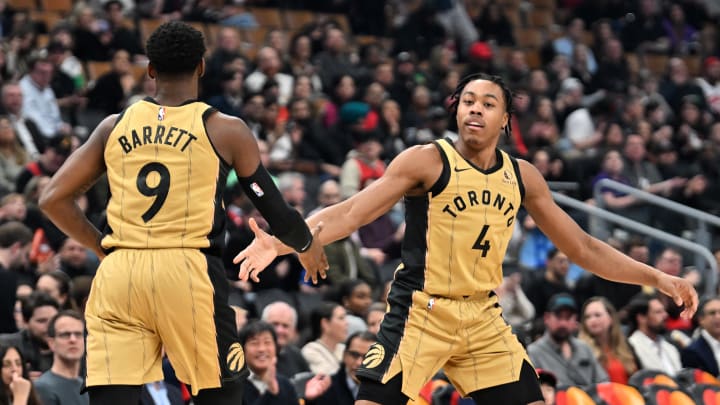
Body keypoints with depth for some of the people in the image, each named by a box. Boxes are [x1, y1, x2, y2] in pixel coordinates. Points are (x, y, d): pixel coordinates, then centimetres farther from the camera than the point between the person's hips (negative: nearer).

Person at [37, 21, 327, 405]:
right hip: (187, 272, -2)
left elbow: (53, 199, 13)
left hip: (118, 274, 3)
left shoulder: (114, 126, 12)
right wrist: (308, 248, 32)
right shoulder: (224, 130, 4)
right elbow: (274, 208, 12)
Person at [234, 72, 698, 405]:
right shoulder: (426, 162, -8)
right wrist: (281, 242, -30)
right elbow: (351, 213, -15)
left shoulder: (522, 177, 7)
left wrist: (658, 278, 12)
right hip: (420, 313, -5)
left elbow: (582, 247, 16)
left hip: (484, 320, 5)